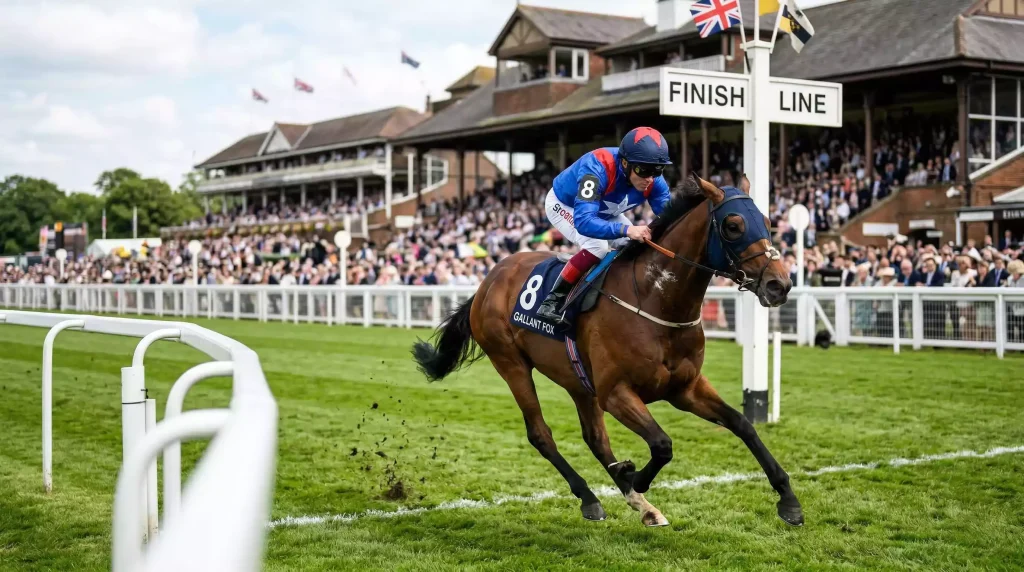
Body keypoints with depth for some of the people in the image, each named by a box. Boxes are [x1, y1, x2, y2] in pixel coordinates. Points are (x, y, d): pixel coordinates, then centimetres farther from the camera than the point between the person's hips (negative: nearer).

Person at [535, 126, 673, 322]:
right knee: (597, 246, -29)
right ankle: (553, 299, -18)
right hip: (563, 205, -7)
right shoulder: (597, 168, -44)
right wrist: (626, 229, -66)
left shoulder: (654, 180, -26)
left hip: (604, 212, 7)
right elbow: (583, 221, -53)